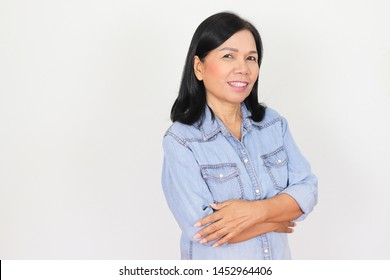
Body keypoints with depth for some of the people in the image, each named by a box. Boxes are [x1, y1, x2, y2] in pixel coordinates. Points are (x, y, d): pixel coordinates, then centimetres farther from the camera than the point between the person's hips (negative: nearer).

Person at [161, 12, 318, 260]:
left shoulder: (274, 122, -3)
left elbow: (307, 189, -8)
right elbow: (202, 229, -24)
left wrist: (256, 210, -24)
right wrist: (276, 221, -15)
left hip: (279, 256, 4)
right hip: (215, 268, -4)